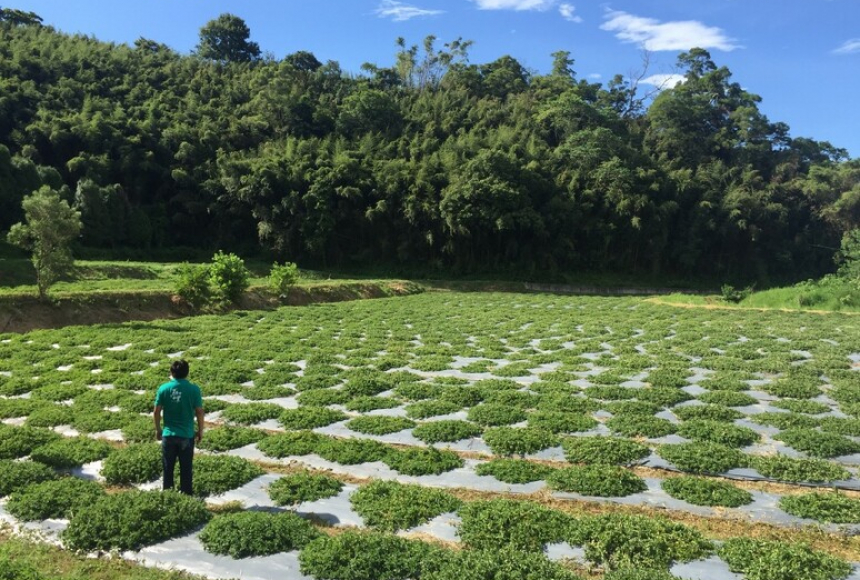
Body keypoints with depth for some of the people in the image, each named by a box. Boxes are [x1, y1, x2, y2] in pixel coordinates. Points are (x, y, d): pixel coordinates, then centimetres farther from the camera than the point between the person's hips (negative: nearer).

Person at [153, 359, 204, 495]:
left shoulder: (164, 388, -7)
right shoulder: (194, 389, -11)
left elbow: (156, 412, -2)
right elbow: (199, 412, -7)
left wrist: (158, 430, 13)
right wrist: (200, 431, 6)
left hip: (168, 434, 1)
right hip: (187, 435, -1)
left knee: (168, 467, 16)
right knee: (186, 468, 11)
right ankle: (186, 494, 20)